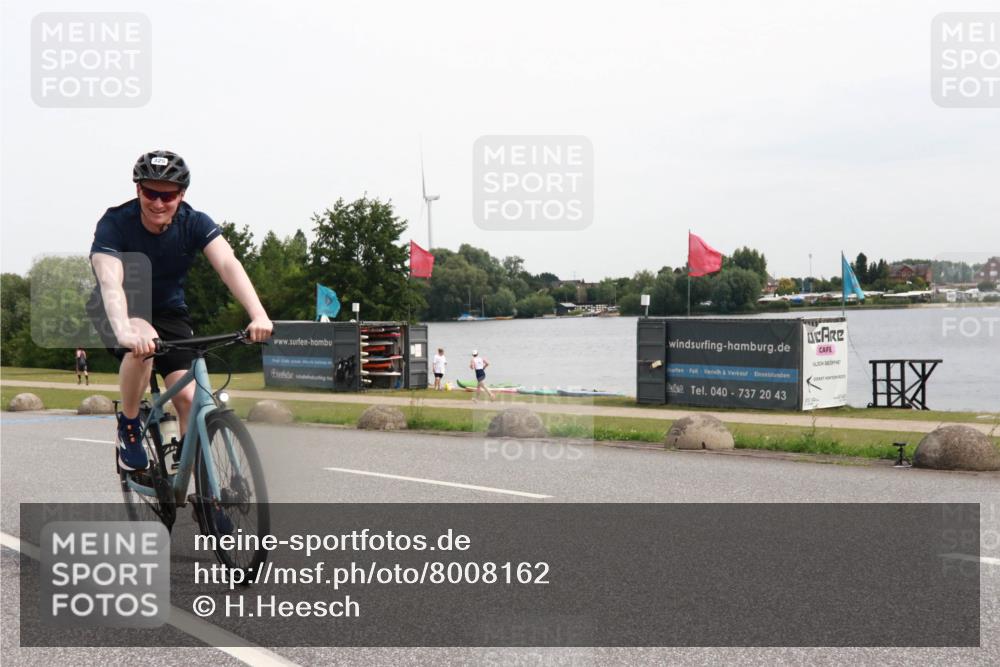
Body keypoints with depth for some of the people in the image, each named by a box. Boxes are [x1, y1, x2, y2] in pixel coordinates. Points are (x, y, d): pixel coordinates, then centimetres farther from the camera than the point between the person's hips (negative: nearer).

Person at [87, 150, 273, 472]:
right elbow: (109, 281, -39)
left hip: (169, 312, 3)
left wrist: (259, 315, -50)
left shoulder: (194, 223, -18)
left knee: (190, 398, -13)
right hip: (118, 311, -2)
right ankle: (128, 428, -12)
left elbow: (228, 265, -33)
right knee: (142, 344, -36)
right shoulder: (115, 223, -24)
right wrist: (124, 331, -59)